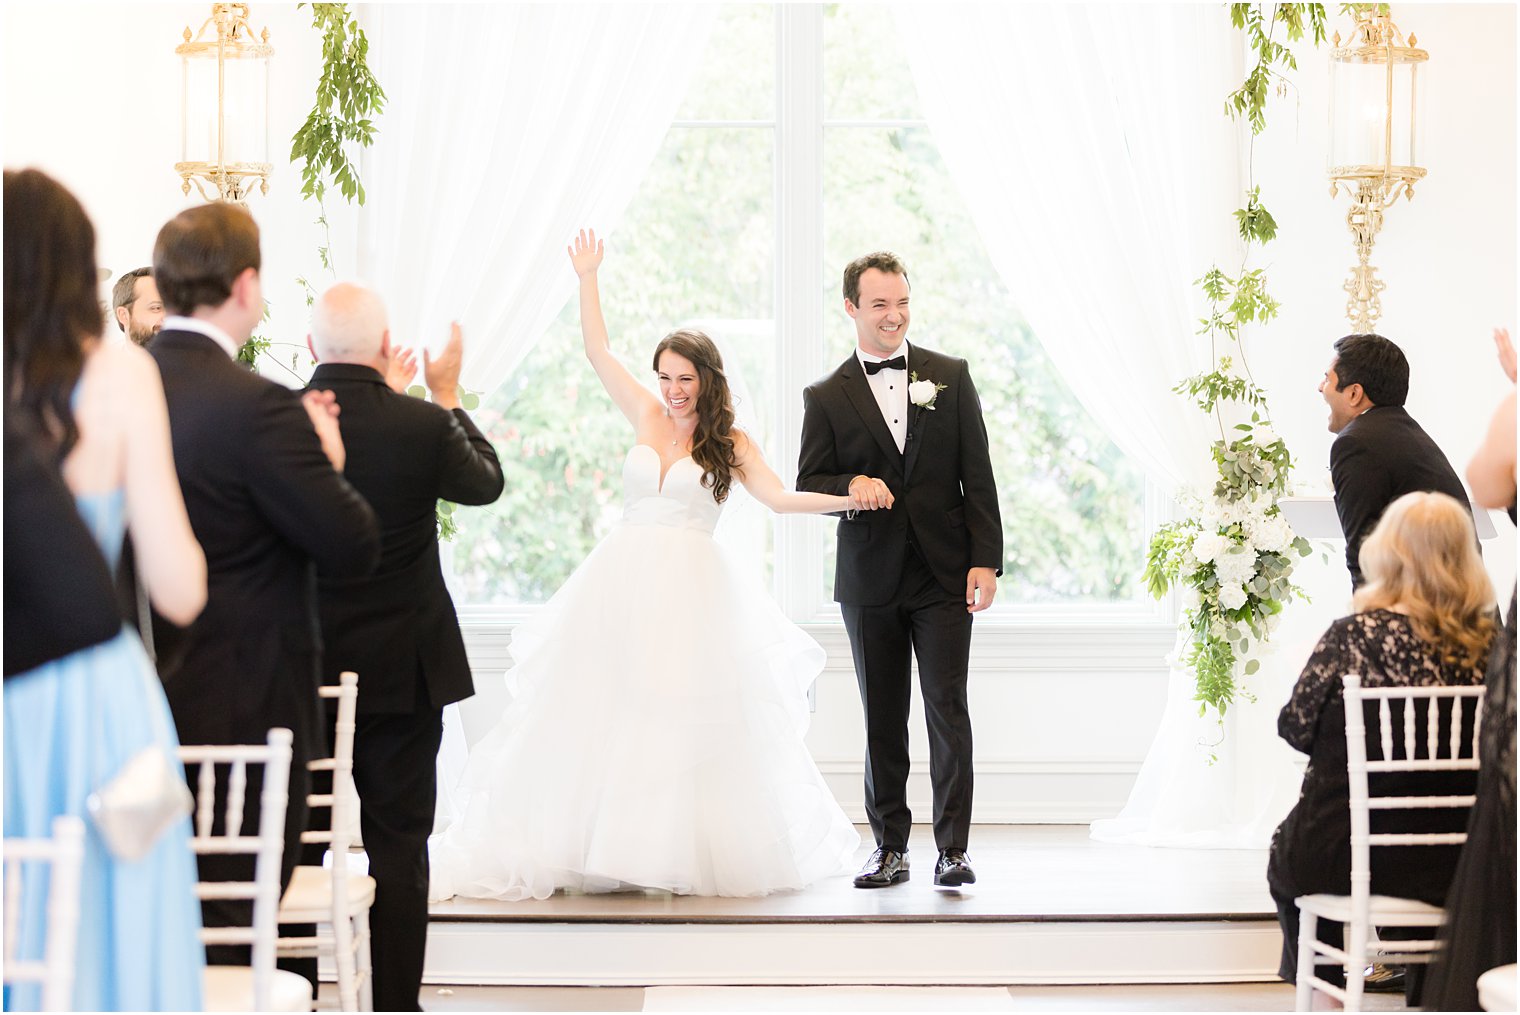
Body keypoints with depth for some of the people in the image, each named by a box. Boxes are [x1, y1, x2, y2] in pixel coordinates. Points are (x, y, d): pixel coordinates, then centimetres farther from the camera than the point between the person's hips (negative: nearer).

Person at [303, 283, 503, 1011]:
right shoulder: (421, 426, -14)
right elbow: (486, 481, 7)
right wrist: (448, 396, 20)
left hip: (298, 674, 2)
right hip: (401, 671, -2)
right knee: (397, 843, 5)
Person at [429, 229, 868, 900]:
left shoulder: (728, 443, 3)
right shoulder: (646, 418, 10)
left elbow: (779, 497, -7)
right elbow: (597, 351, 12)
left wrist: (847, 498, -19)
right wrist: (587, 280, 10)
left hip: (690, 591, -3)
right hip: (624, 583, 3)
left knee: (688, 717, -5)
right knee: (606, 712, 0)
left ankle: (691, 851, 2)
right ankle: (599, 847, 3)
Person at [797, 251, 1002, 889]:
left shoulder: (950, 377, 6)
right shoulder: (826, 397, 5)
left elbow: (977, 475, 4)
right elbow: (808, 485, 4)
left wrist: (985, 560, -4)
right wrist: (851, 485, -18)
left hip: (944, 574, -1)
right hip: (870, 579, 1)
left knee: (948, 709, -6)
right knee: (881, 720, 6)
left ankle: (953, 848, -2)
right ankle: (890, 847, 14)